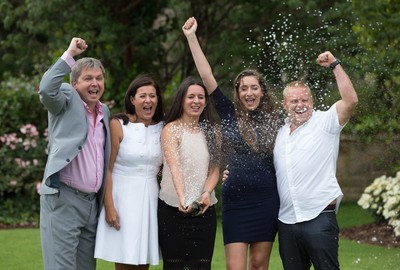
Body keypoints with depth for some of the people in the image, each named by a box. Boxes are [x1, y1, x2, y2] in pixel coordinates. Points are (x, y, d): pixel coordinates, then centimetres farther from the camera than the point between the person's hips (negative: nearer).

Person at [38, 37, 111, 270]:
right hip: (63, 199, -7)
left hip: (92, 203, 7)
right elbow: (46, 89, -24)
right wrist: (70, 55, -17)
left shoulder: (105, 112, 18)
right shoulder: (67, 100, -1)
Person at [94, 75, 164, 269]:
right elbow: (107, 169, -9)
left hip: (150, 200, 5)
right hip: (123, 197, -4)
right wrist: (109, 206, -16)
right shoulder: (118, 125, -7)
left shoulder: (162, 128, 8)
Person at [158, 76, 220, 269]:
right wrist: (183, 198, -35)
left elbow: (215, 169, 4)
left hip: (204, 209, 3)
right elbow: (174, 167, -19)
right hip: (173, 208, -3)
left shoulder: (211, 131, 9)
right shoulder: (171, 129, -4)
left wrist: (207, 193, -18)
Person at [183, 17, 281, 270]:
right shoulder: (230, 114, 2)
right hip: (236, 200, -2)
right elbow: (207, 76, -3)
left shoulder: (273, 121, 7)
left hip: (267, 200, 2)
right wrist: (192, 38, -6)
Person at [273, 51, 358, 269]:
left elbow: (351, 100, -17)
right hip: (286, 220, 6)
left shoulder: (325, 122, -1)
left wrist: (334, 65, -14)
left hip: (319, 217, -6)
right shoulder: (280, 133, 17)